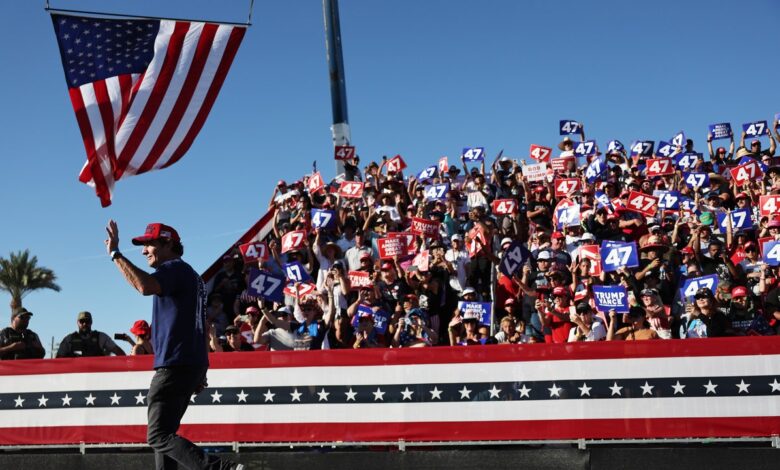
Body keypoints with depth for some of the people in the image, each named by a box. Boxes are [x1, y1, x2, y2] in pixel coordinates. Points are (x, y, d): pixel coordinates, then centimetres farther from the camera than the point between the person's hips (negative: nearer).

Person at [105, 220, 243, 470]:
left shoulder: (175, 268, -7)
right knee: (163, 433, 16)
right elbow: (202, 326, 25)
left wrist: (115, 254, -21)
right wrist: (200, 372, 24)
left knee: (158, 436, -15)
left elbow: (145, 286, -29)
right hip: (193, 364, 11)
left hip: (175, 365, -11)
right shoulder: (190, 275, 25)